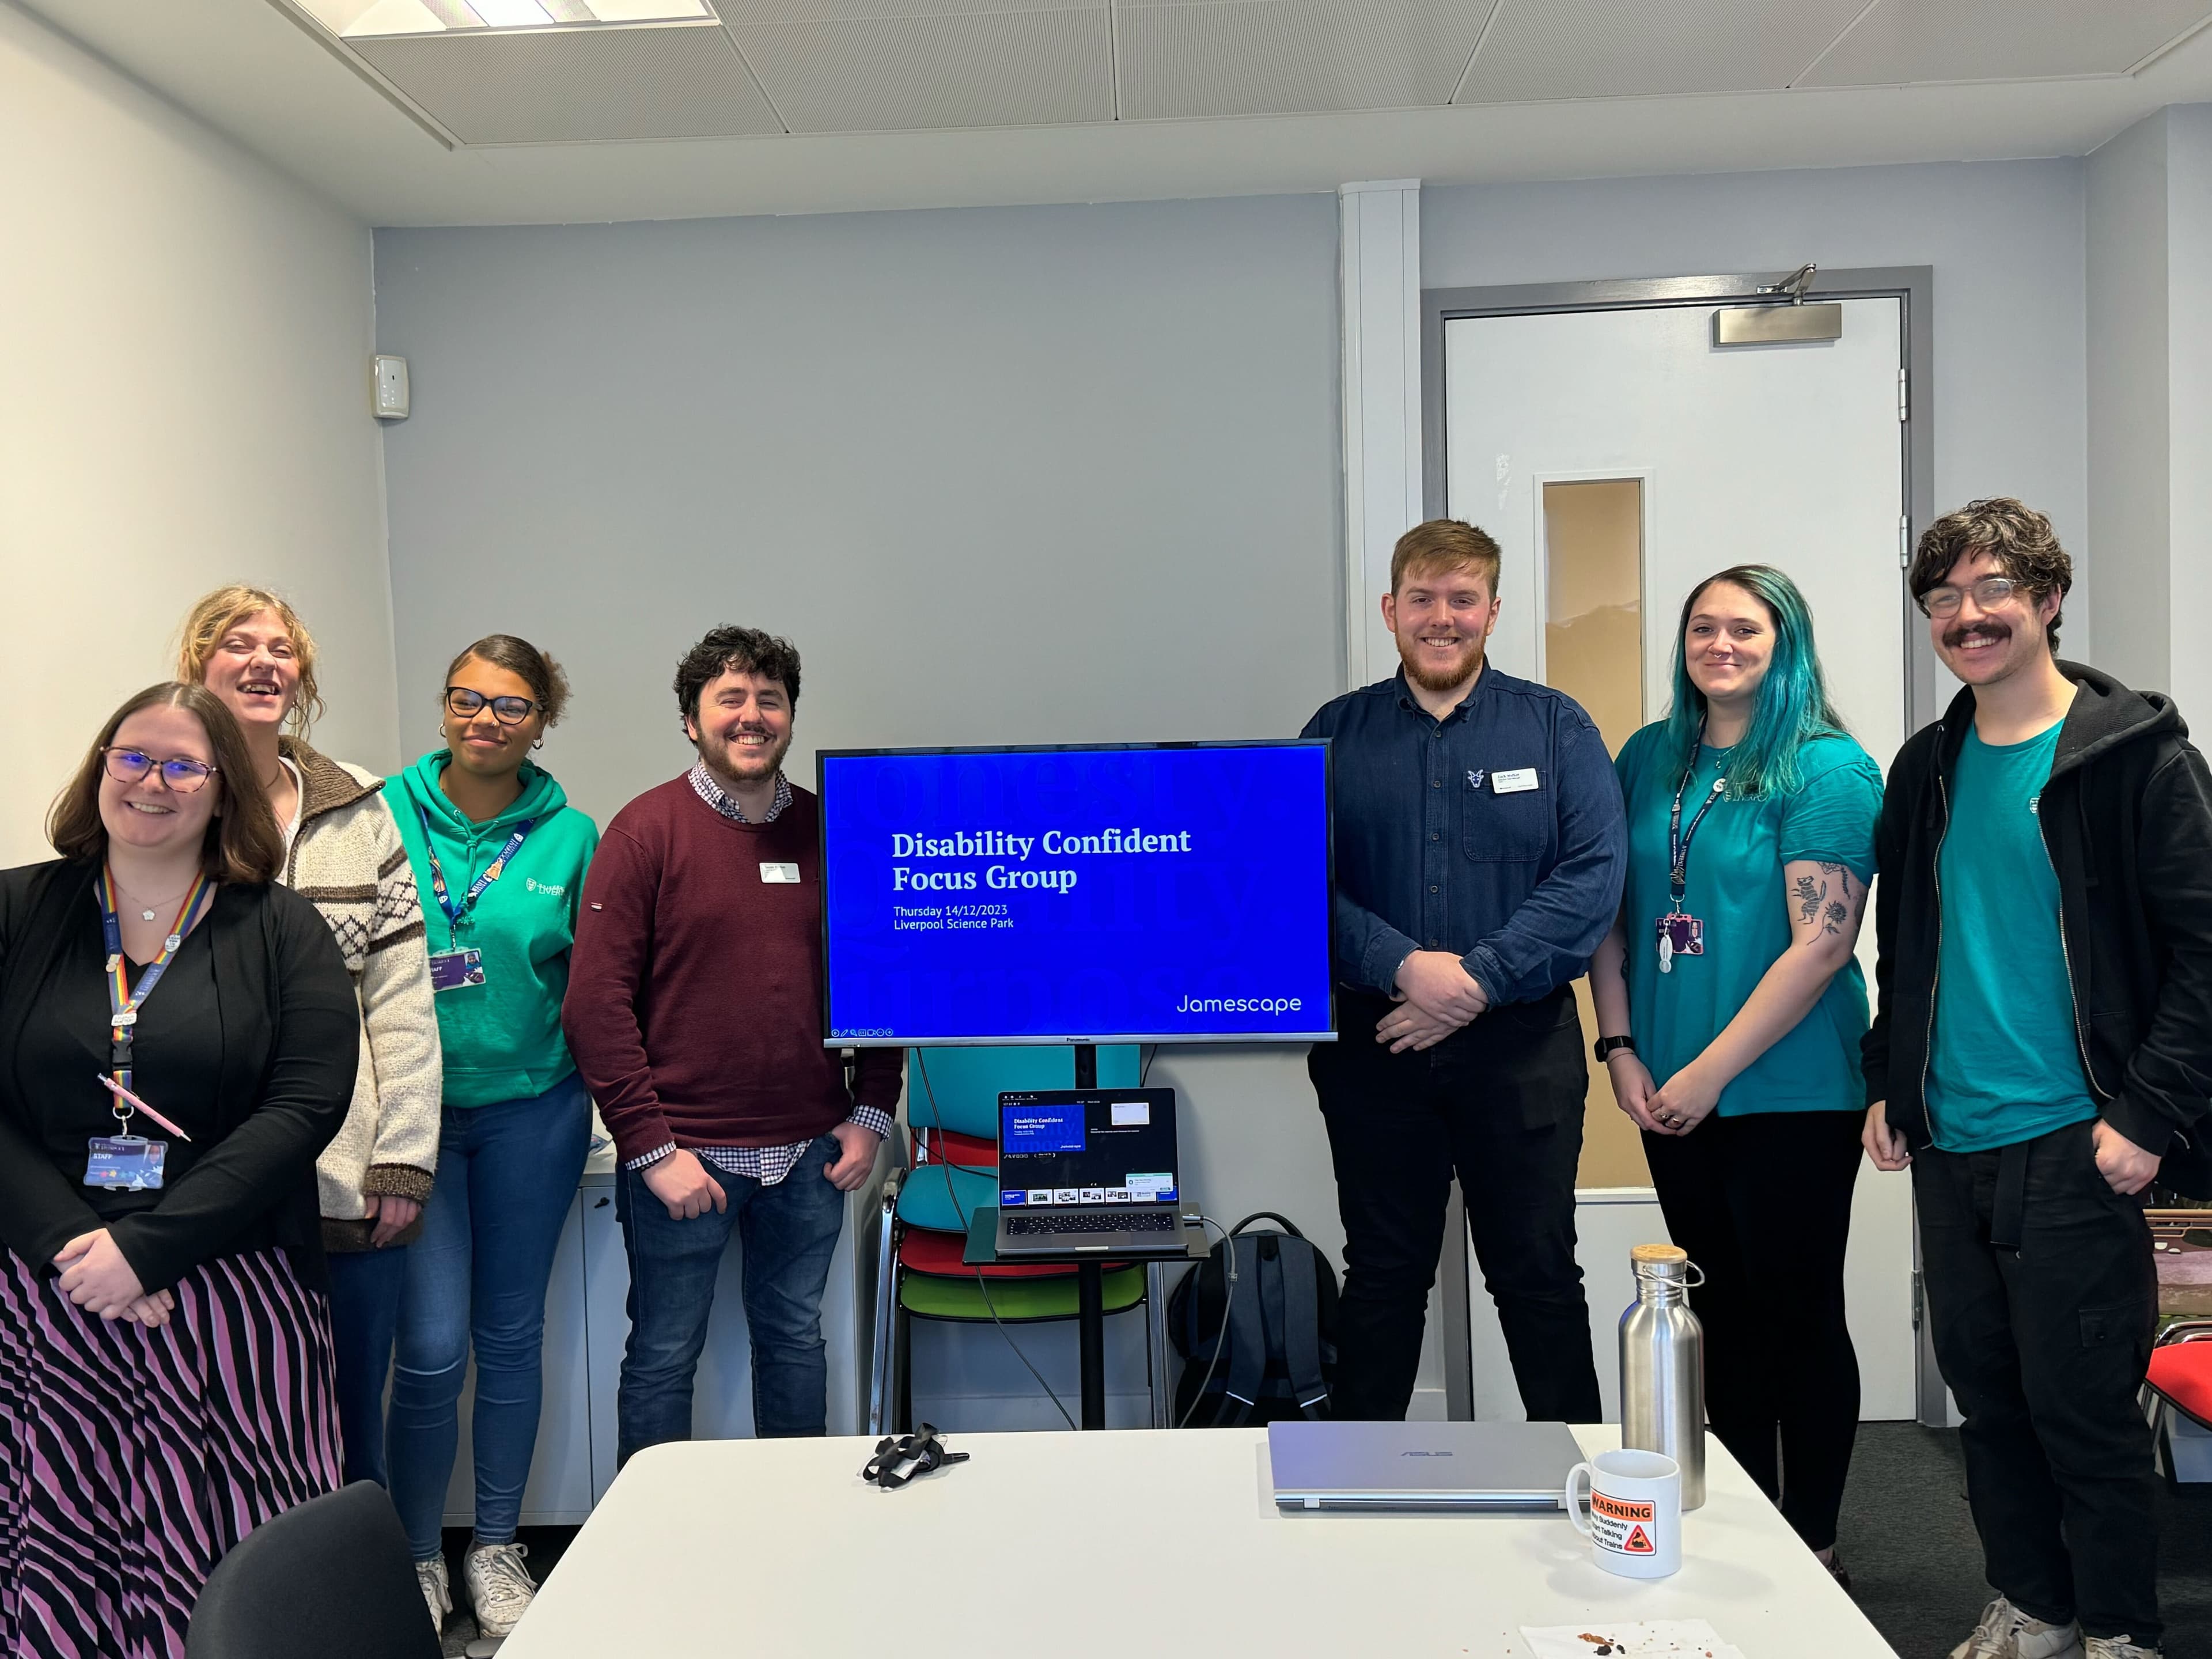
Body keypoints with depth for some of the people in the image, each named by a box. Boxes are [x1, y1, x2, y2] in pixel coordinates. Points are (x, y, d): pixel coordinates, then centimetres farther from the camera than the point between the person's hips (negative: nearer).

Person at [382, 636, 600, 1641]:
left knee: (511, 1333, 12)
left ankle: (496, 1546, 30)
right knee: (432, 1347, -4)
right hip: (414, 1108, -1)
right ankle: (417, 1556, 20)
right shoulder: (385, 813, -3)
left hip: (532, 1112, 2)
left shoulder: (571, 836, 0)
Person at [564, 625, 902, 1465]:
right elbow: (595, 1001, -10)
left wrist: (871, 1113, 3)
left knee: (795, 1339, 17)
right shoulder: (647, 831, -6)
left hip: (809, 1155, 4)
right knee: (664, 1356, 9)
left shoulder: (832, 831, 5)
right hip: (681, 1153, -3)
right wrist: (650, 1147, -14)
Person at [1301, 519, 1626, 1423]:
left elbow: (1593, 875, -7)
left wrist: (1479, 979, -16)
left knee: (1538, 1276, 8)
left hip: (1522, 1049, -1)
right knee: (1382, 1277, 12)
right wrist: (1404, 968, -18)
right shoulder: (1338, 733, 5)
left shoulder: (1555, 727, 3)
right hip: (1372, 1044, 1)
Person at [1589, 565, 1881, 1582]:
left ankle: (1812, 1547, 22)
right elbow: (1610, 910, 10)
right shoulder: (1649, 760, 8)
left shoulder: (1827, 770, -9)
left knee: (1801, 1317, 6)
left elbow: (1822, 945, -16)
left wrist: (1711, 1071, -16)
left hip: (1792, 1097, -5)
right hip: (1671, 1100, 6)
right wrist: (1620, 1049, -1)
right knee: (1726, 1314, 16)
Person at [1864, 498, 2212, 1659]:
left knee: (2081, 1400, 1)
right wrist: (1887, 1083, 12)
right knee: (1985, 1389, 13)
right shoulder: (1927, 768, 11)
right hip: (1948, 1146, 6)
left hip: (2070, 1146, -5)